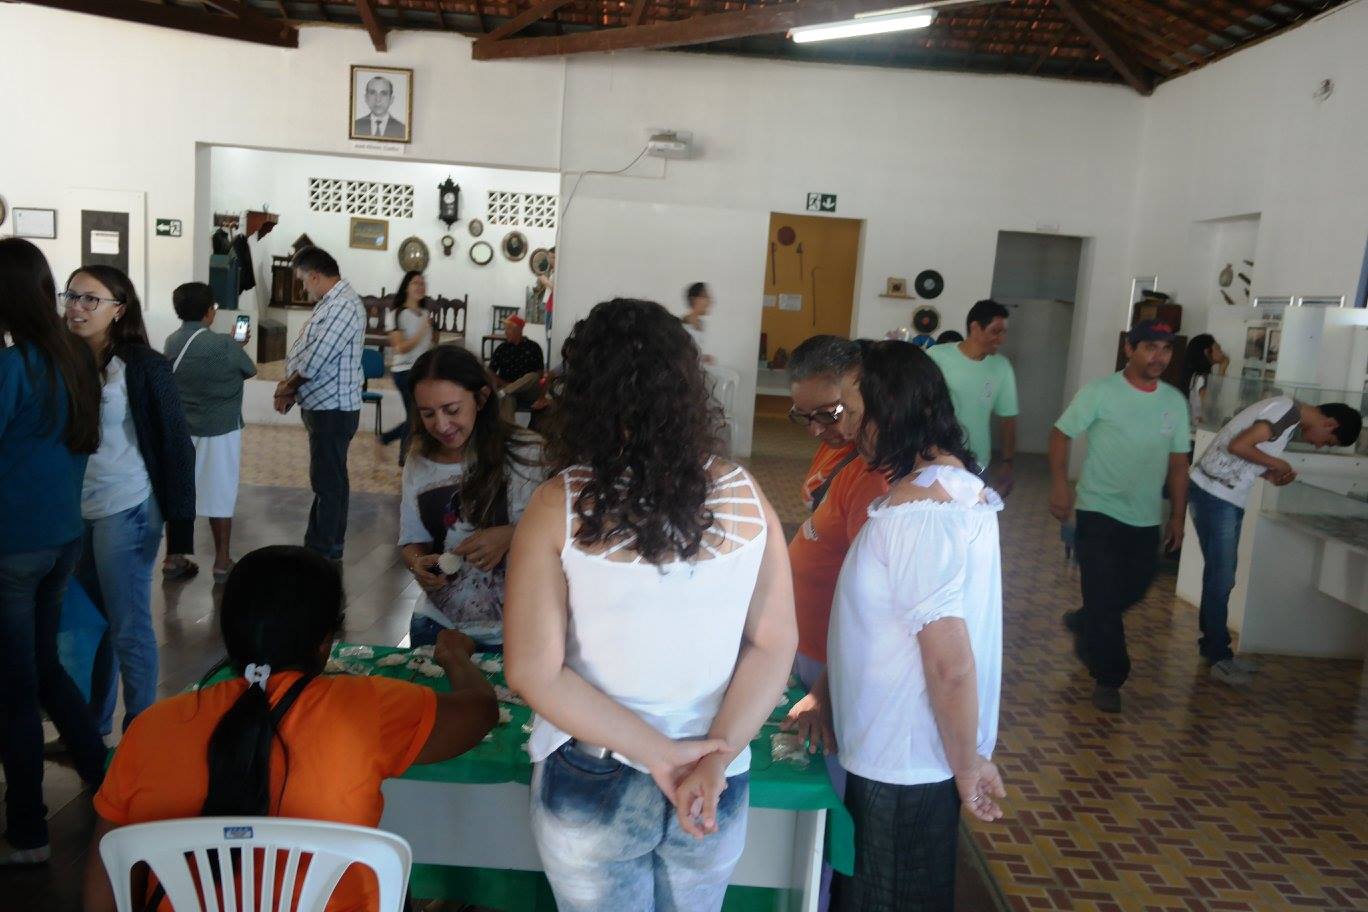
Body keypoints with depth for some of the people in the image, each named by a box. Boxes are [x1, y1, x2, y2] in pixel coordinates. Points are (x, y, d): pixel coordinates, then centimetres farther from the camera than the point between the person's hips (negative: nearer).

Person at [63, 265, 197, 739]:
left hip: (125, 512, -5)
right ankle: (91, 725, 35)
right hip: (74, 511, 5)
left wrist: (179, 523, -15)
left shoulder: (145, 366, -12)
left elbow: (176, 444, -12)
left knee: (128, 628, 5)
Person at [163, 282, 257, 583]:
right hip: (220, 429, -5)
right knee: (220, 494, 3)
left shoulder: (171, 343, 2)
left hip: (180, 429, 6)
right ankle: (222, 561, 10)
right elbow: (250, 371, 1)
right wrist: (238, 346, 19)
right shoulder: (223, 345, -17)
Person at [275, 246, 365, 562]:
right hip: (323, 407, 10)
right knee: (328, 479, 17)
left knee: (328, 483, -3)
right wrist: (290, 387, 1)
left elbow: (316, 358, -22)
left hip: (332, 410, -10)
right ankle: (322, 549, 27)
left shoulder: (344, 305, -19)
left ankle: (324, 556, 5)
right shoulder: (331, 302, 14)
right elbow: (307, 349, 16)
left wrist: (287, 387, -7)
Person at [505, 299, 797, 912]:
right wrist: (715, 755, -11)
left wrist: (661, 753, -15)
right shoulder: (745, 498, -10)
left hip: (592, 785, -2)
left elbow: (533, 673, -17)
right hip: (718, 793, 3)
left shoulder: (560, 505, -17)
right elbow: (775, 644, -7)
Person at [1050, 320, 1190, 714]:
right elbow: (1061, 434, -6)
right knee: (1104, 596, -1)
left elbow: (1178, 463, 11)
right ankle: (1108, 679, 11)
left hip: (1146, 520, 5)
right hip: (1099, 512, -5)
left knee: (1133, 590, 17)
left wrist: (1178, 517, 9)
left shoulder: (1175, 401, 5)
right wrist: (1059, 485, -19)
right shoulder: (1101, 392, -9)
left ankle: (1083, 623, 45)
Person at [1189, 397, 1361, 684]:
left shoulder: (1292, 420, 15)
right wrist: (1277, 464, -10)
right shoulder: (1288, 410, -15)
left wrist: (1270, 475, 3)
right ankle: (1218, 655, 5)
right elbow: (1237, 446, -25)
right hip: (1213, 494, -10)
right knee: (1221, 577, -4)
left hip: (1226, 498, 10)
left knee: (1221, 576, 15)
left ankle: (1214, 647, 25)